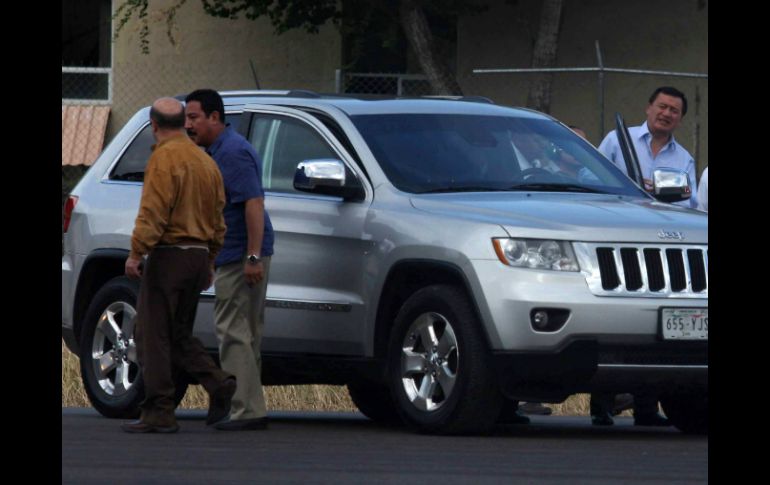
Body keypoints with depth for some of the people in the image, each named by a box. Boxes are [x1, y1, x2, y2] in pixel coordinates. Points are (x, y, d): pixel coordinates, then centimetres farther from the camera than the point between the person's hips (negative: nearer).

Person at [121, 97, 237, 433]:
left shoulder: (165, 158, -11)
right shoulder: (205, 162, 14)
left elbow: (153, 212, -20)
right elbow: (217, 219, 18)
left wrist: (136, 252, -19)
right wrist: (208, 262, 24)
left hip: (169, 254, -8)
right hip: (198, 254, 8)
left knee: (153, 335, -3)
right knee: (178, 334, 17)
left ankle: (158, 414, -4)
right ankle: (219, 384, -1)